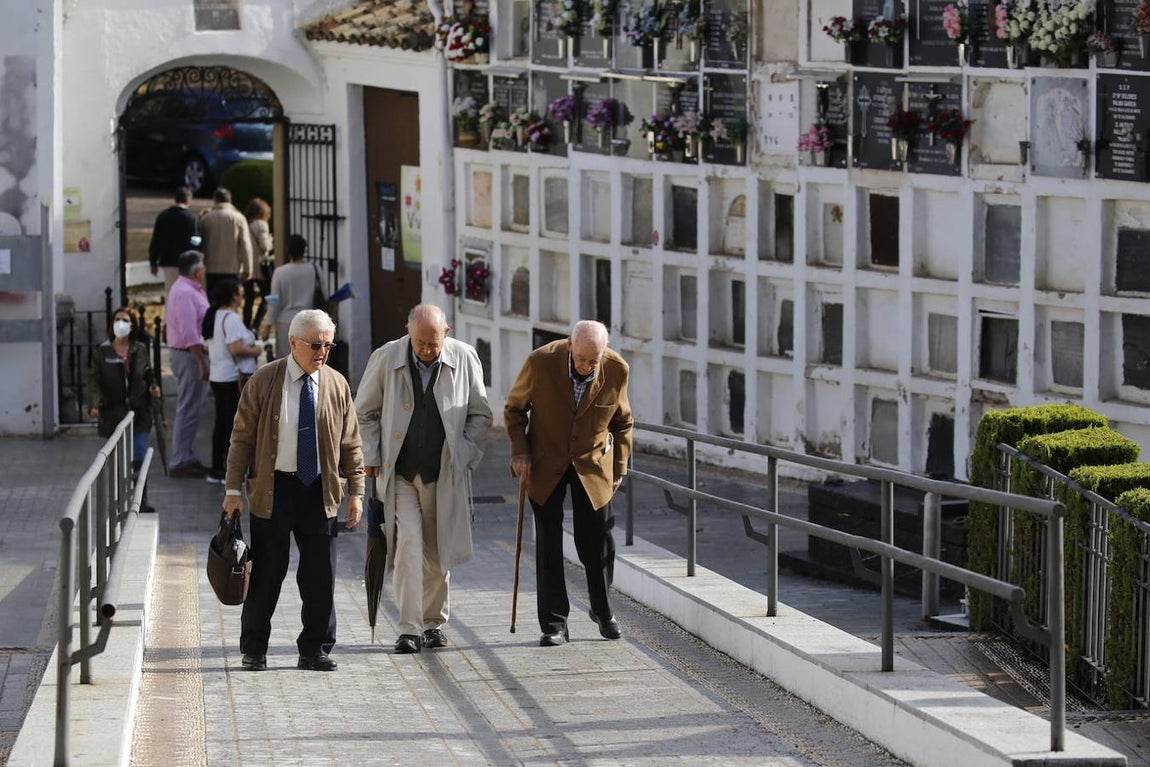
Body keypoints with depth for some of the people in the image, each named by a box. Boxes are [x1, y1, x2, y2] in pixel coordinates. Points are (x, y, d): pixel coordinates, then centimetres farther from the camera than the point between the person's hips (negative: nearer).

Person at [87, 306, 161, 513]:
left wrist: (153, 387, -4)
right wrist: (95, 404, -19)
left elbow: (148, 375, 18)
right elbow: (96, 383, -4)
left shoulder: (140, 350, 7)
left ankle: (141, 502, 1)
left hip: (138, 412, 1)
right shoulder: (102, 353, -1)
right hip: (113, 413, -1)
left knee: (139, 460, -5)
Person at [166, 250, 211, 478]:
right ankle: (180, 463, -5)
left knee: (191, 408, 16)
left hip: (186, 353, 11)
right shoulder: (185, 293, -19)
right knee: (189, 410, -7)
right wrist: (202, 363, -25)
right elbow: (189, 333, -25)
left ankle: (187, 457, 23)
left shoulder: (188, 289, 14)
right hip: (188, 355, -11)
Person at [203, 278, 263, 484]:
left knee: (221, 423, 14)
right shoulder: (231, 318, -18)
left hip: (217, 377, 10)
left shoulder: (214, 316, 13)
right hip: (234, 378, -10)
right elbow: (236, 349, -26)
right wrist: (255, 351, -10)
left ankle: (216, 470, 19)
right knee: (234, 424, -4)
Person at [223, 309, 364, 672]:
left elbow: (350, 444, 10)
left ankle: (315, 650, 13)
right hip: (272, 490, -2)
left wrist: (356, 492, 5)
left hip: (319, 491, 2)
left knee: (320, 574, 3)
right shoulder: (264, 381, -1)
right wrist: (233, 489, -5)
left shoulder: (336, 385, 6)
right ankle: (254, 649, 14)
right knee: (267, 572, 2)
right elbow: (242, 437, 0)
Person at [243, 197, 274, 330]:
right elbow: (265, 246, -15)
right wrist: (269, 239, 4)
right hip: (260, 266, -5)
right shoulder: (260, 225, -9)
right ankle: (255, 326, -12)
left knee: (249, 299, 11)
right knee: (266, 298, 3)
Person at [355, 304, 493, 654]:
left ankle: (434, 621, 26)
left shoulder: (465, 359, -4)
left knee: (437, 548, 9)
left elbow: (480, 415, 8)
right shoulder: (386, 358, -5)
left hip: (444, 473, 1)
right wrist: (372, 459, 0)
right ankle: (409, 628, -11)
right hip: (398, 471, -1)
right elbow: (364, 413, 6)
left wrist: (464, 457, 0)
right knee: (408, 541, -12)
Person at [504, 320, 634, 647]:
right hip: (545, 465, -1)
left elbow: (622, 421, 5)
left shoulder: (617, 371, -14)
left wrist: (619, 467, 5)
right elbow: (514, 408, -1)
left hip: (593, 463, 1)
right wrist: (520, 451, -9)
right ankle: (554, 622, 5)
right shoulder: (541, 362, -19)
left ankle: (602, 611, 25)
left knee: (597, 542, 3)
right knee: (548, 543, -2)